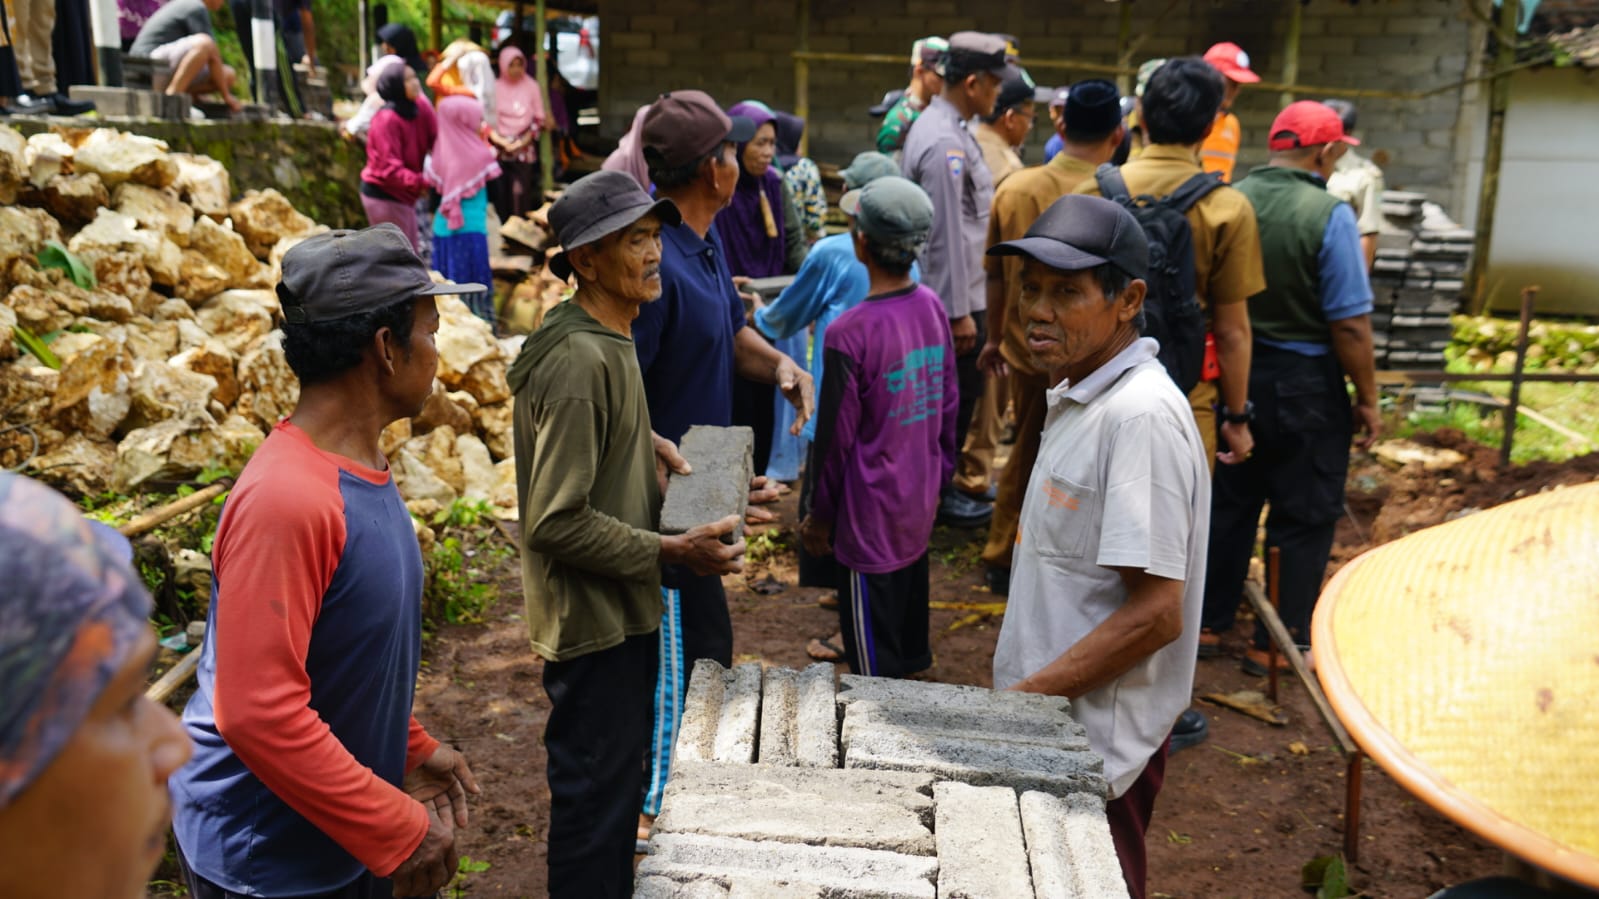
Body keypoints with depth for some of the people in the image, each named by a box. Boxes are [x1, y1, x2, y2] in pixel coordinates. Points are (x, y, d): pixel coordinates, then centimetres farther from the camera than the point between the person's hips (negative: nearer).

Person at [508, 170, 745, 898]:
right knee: (595, 792, 6)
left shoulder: (609, 342, 8)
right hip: (592, 620, -10)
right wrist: (670, 551, -21)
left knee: (619, 780, 24)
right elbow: (556, 521, -26)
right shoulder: (577, 361, -24)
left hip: (623, 611, 10)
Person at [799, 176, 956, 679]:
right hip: (921, 503, 7)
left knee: (874, 663, 6)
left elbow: (836, 436, -15)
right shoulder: (933, 307, -3)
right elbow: (948, 406, 7)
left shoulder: (850, 334, -23)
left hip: (870, 518, -7)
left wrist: (820, 515, -2)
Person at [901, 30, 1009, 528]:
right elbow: (947, 234, -23)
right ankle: (936, 495, 15)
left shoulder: (938, 126, 10)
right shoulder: (946, 142, -22)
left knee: (955, 393, 19)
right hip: (953, 295, -10)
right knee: (958, 395, 2)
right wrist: (960, 311, -20)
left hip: (943, 292, 10)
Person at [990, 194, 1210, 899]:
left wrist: (1016, 700, -20)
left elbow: (1155, 615, -25)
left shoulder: (1141, 416, -22)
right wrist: (1015, 697, 15)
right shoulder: (1078, 396, 8)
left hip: (1094, 748, -9)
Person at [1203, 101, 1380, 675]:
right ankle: (1280, 640, 16)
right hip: (1305, 384, -5)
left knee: (1229, 504, 17)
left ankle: (1209, 619, 27)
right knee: (1304, 518, 9)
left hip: (1235, 373, 5)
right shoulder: (1329, 214, -17)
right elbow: (1350, 323, -16)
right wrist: (1368, 398, -5)